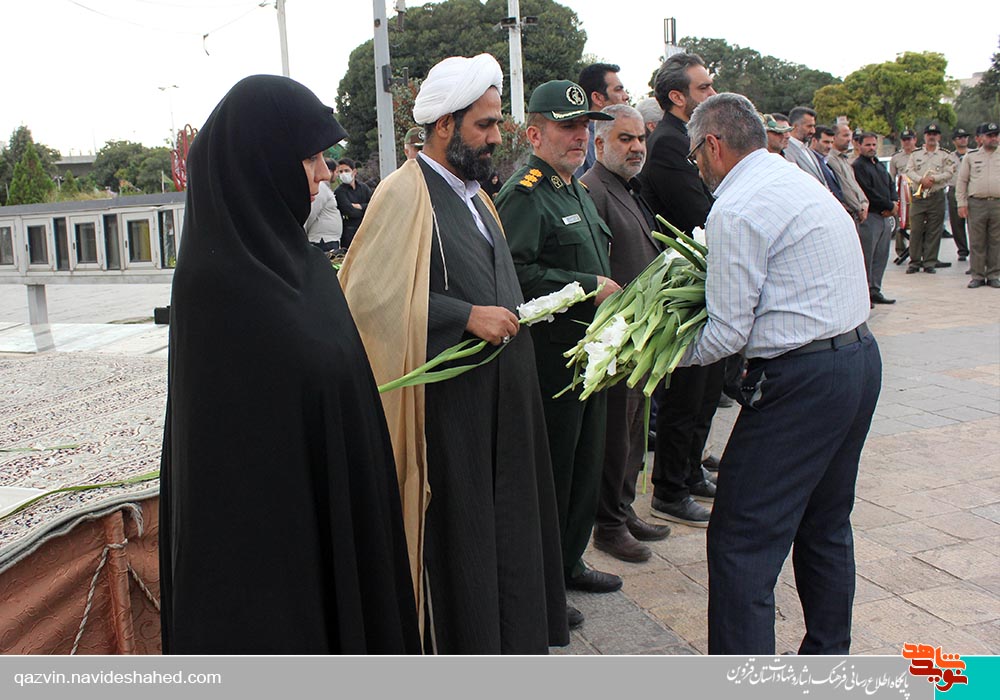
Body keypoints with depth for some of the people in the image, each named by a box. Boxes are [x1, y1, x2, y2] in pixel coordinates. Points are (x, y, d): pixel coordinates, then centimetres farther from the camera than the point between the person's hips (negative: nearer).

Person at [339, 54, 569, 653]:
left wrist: (514, 314, 12)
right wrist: (467, 316, -20)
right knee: (458, 531, 3)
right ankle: (461, 644, 21)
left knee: (506, 524, 17)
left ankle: (514, 635, 33)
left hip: (500, 394, 9)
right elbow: (370, 294, -21)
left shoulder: (474, 194, 16)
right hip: (449, 398, -9)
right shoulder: (404, 194, -13)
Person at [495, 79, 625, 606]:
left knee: (586, 464, 17)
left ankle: (569, 563, 33)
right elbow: (516, 272, -26)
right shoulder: (524, 194, -14)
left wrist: (609, 295, 14)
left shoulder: (576, 191, 18)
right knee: (551, 470, 1)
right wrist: (590, 286, -21)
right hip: (551, 354, -9)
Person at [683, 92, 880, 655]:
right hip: (861, 357, 10)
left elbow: (728, 334, -15)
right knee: (826, 524, 21)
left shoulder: (736, 210, -14)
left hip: (802, 378, -10)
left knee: (743, 540, -4)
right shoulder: (803, 181, 15)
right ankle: (828, 655, 36)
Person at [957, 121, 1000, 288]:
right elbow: (962, 180, 8)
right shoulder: (971, 156, 9)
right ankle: (977, 276, 7)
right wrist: (962, 203, 0)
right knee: (976, 243, 1)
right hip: (976, 204, -1)